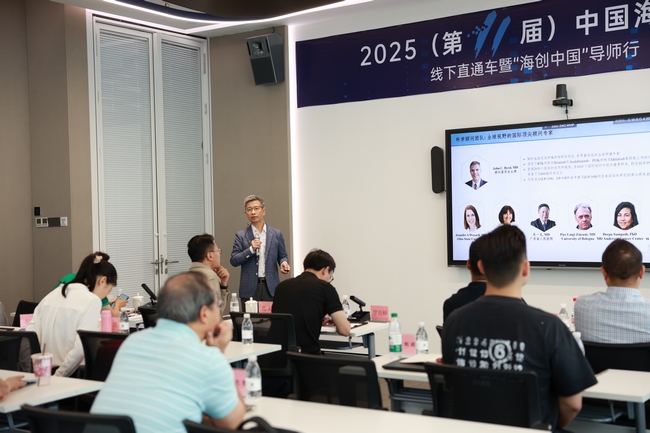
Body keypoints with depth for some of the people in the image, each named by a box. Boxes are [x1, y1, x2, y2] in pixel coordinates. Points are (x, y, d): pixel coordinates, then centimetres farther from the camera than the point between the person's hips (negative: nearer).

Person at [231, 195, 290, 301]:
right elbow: (233, 261, 0)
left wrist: (284, 263, -8)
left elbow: (282, 256, 15)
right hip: (250, 289, -1)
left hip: (271, 288, 1)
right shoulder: (241, 236, 5)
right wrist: (251, 249, -13)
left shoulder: (276, 234, 8)